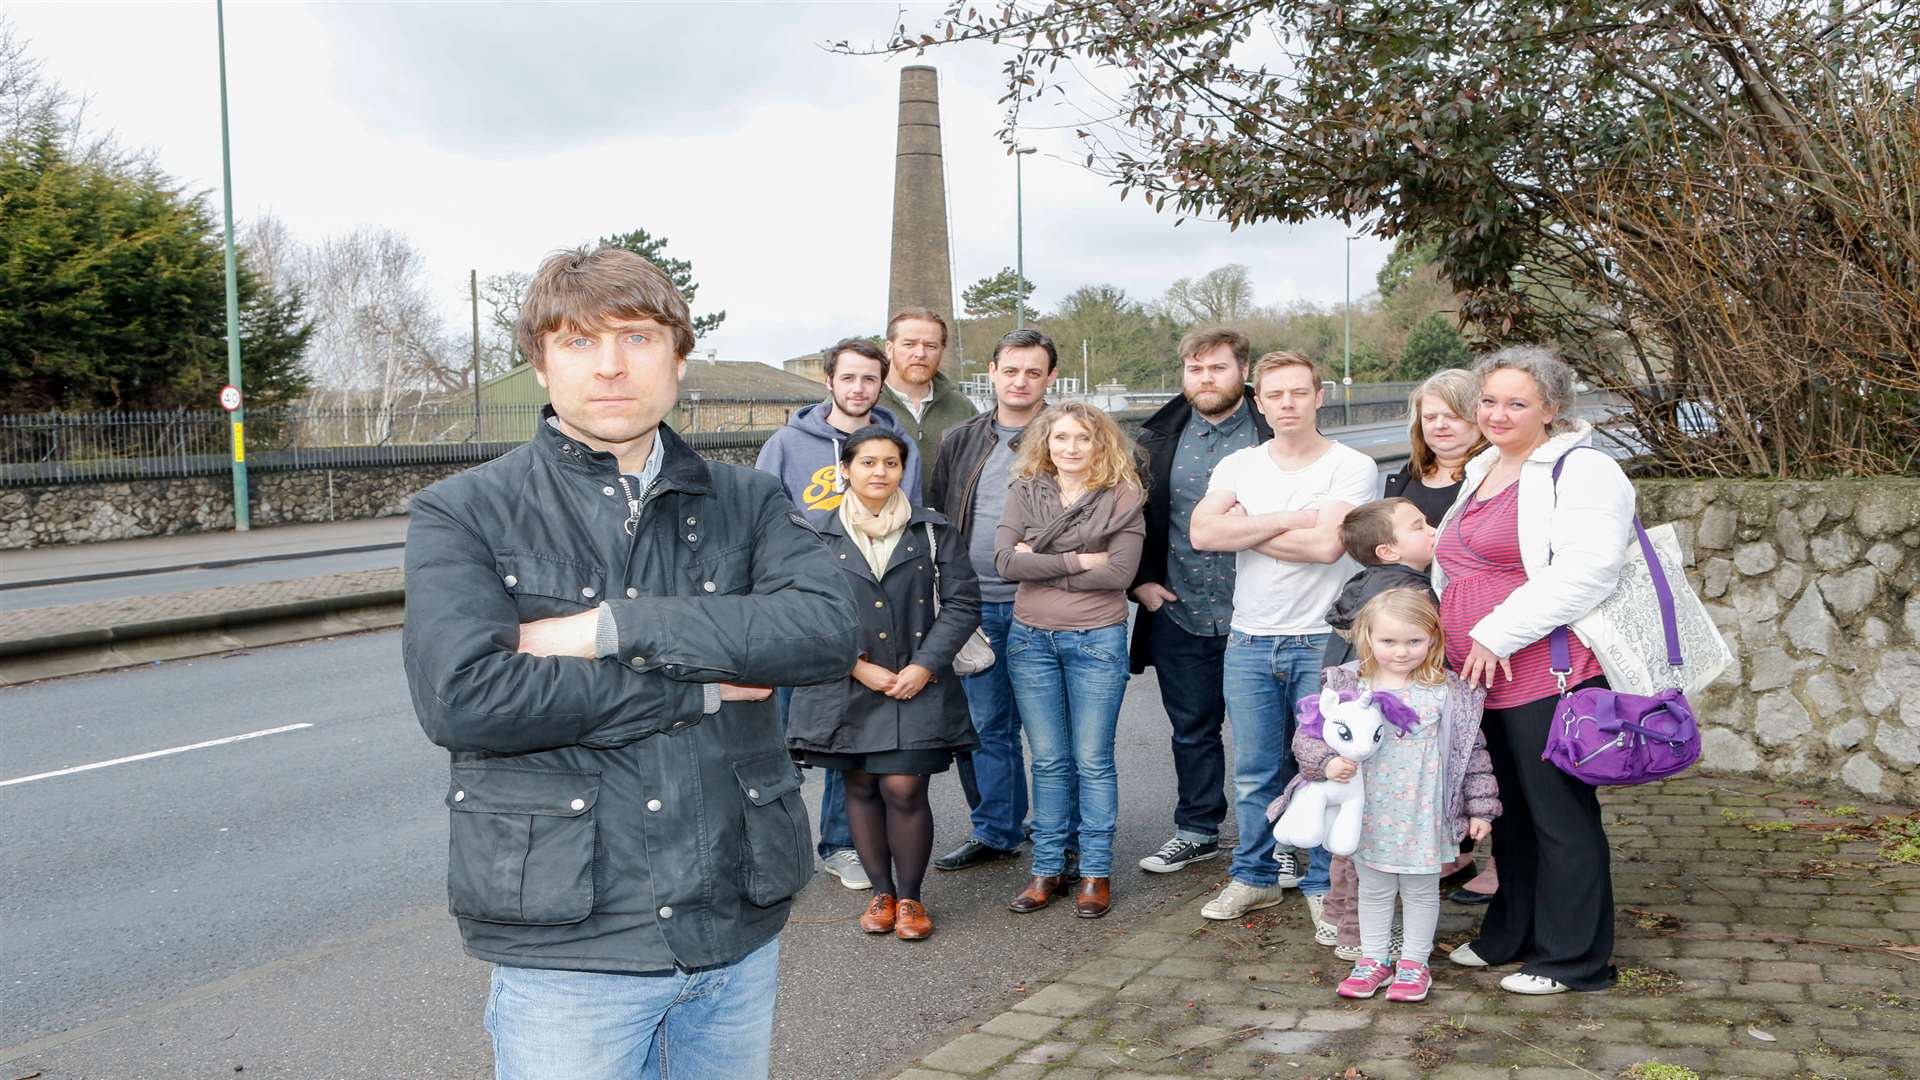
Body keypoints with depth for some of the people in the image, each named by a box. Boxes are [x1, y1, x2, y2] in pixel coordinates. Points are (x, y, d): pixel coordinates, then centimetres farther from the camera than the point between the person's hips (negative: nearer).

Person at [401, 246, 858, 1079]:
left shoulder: (747, 502, 5)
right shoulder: (461, 515, -4)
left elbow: (828, 628, -13)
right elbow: (461, 696, -20)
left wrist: (610, 628, -19)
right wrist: (701, 687, -14)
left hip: (741, 925, 3)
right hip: (566, 945, -3)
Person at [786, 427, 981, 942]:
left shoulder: (933, 531, 5)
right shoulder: (816, 534, 2)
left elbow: (962, 603, 2)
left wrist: (925, 666, -9)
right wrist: (858, 666, -10)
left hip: (917, 684, -1)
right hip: (845, 687, 1)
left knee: (904, 788, -6)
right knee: (861, 787, 8)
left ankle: (910, 896, 11)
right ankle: (881, 892, 24)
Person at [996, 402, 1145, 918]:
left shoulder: (1122, 498, -2)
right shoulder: (1024, 493, 4)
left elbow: (1119, 572, -14)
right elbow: (1006, 561, -9)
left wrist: (1040, 564, -12)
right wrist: (1078, 560, -13)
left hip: (1097, 641, -2)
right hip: (1031, 639, 3)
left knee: (1093, 760, 3)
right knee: (1048, 761, 9)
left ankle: (1095, 872, 13)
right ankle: (1047, 870, 16)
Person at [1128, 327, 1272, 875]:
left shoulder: (1277, 436, -4)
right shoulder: (1158, 438, 6)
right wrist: (1140, 580, 4)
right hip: (1178, 613, 3)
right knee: (1192, 729, 15)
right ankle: (1197, 830, 28)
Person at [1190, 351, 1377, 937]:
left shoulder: (1352, 466, -5)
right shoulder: (1238, 467, 7)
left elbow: (1326, 544, -19)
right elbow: (1204, 532, -9)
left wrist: (1245, 531, -8)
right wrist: (1291, 519, -13)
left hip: (1323, 642, -3)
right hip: (1250, 641, 4)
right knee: (1254, 773, 12)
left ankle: (1325, 888, 16)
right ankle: (1256, 876, 26)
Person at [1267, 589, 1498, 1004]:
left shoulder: (1449, 692, -7)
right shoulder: (1347, 686, -7)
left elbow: (1472, 751, 0)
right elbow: (1307, 736, -5)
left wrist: (1480, 808, 0)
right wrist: (1327, 762, -25)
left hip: (1423, 817, -1)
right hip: (1369, 814, 1)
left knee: (1421, 889, 13)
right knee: (1373, 888, 16)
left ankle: (1414, 962, 28)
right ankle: (1373, 958, 31)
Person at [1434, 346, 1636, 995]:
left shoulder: (1580, 473, -9)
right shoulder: (1480, 473, 20)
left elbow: (1586, 571, -22)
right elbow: (1455, 571, 32)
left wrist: (1497, 633, -21)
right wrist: (1454, 639, 20)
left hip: (1547, 678, -9)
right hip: (1482, 678, 9)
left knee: (1560, 816, 0)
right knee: (1509, 812, 18)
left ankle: (1573, 959, 12)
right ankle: (1509, 936, 31)